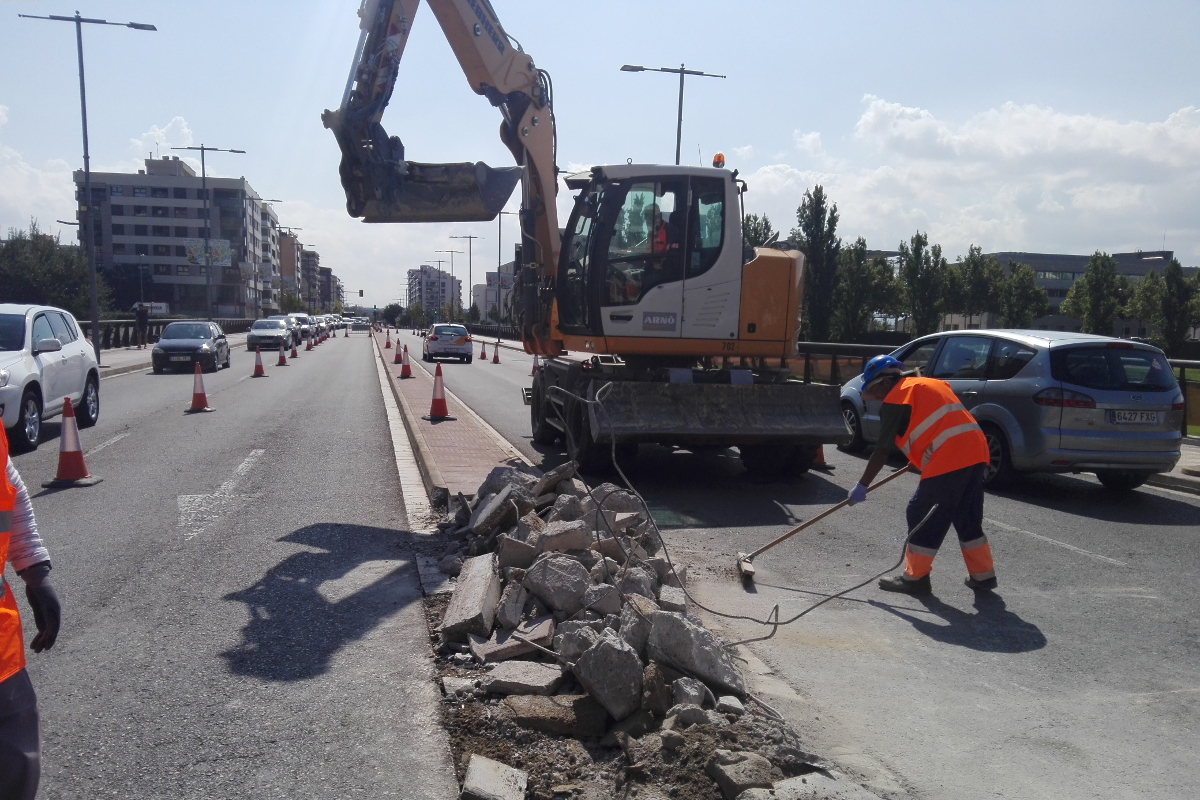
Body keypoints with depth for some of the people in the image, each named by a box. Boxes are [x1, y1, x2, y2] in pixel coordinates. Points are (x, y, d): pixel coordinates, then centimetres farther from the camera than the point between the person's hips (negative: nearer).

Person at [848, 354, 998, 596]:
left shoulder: (896, 399, -3)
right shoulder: (930, 384, 23)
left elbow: (882, 450, -5)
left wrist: (862, 486, 0)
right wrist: (922, 457, 34)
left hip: (948, 461, -9)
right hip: (975, 451, 9)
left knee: (922, 516, 2)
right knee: (968, 518, 19)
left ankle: (915, 578, 9)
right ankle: (983, 575, 24)